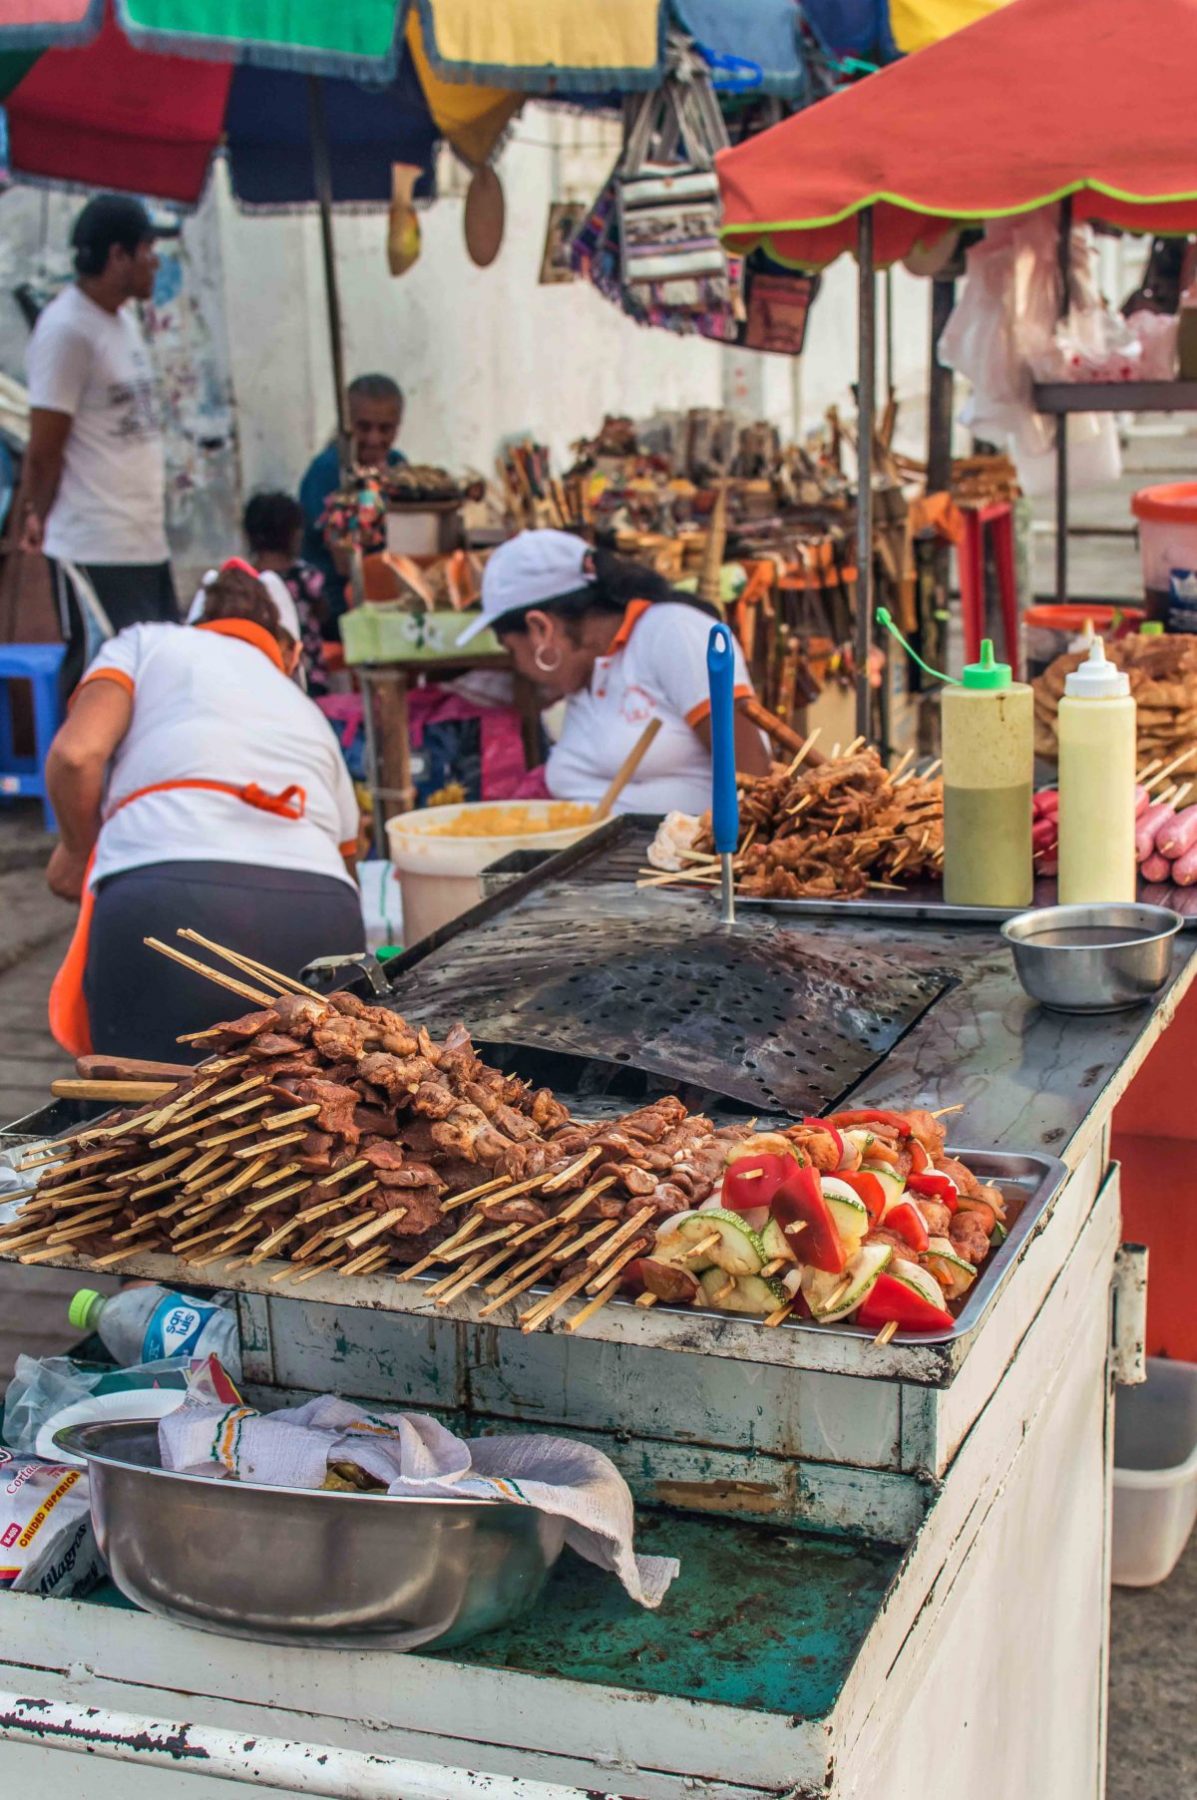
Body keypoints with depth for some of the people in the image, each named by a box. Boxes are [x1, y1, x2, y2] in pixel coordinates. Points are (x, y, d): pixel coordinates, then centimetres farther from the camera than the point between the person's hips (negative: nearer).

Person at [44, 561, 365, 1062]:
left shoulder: (147, 643, 24)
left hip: (166, 908, -3)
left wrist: (78, 853, 24)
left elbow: (75, 754, 6)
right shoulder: (313, 719, 34)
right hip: (320, 917, 3)